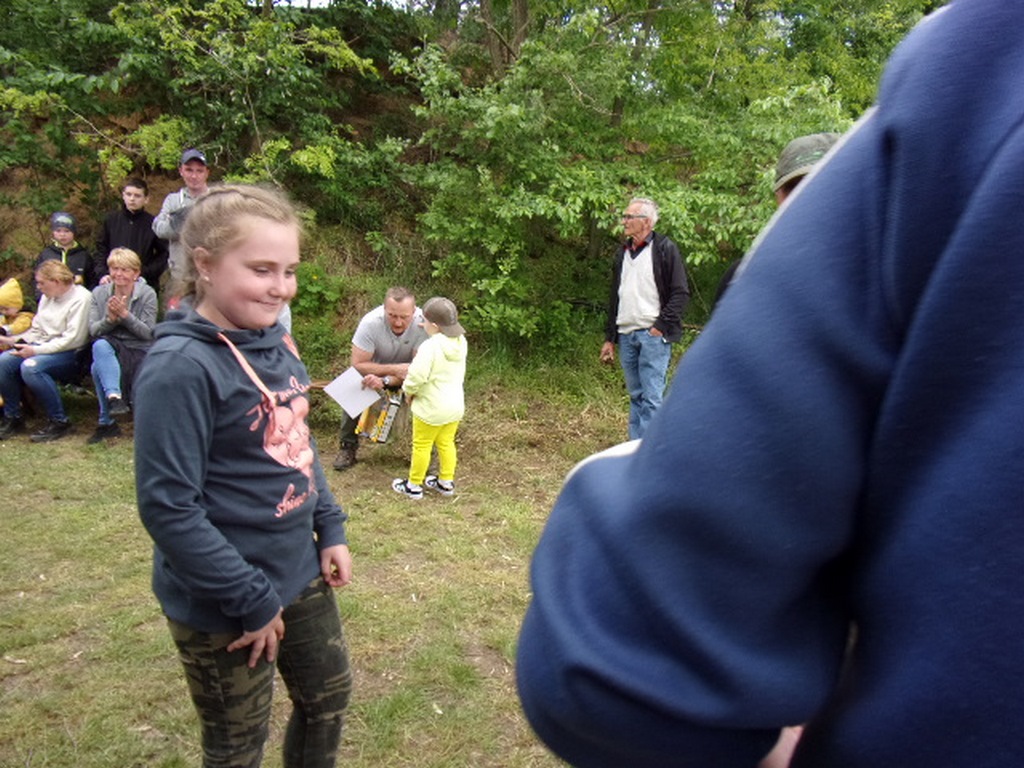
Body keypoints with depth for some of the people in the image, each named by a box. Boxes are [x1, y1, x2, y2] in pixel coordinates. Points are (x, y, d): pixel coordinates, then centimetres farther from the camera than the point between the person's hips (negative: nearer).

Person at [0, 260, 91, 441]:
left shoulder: (80, 299, -11)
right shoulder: (46, 298, 16)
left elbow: (73, 339, -18)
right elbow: (36, 331, 21)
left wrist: (36, 350, -19)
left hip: (69, 354, -8)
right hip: (43, 348, 8)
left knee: (30, 367, -32)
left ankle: (59, 422, -18)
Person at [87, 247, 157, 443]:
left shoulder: (147, 294, -2)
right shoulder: (99, 293, 7)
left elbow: (148, 333, -9)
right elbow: (93, 330, 0)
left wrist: (125, 315, -21)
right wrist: (110, 318, -20)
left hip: (139, 350, -2)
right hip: (111, 347, 3)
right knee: (99, 346, -34)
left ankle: (107, 423, -12)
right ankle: (114, 396, -40)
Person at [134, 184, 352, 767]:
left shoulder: (276, 341, 0)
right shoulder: (181, 367, -24)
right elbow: (168, 507, -24)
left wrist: (331, 529, 5)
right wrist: (250, 601, -19)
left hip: (301, 572, 7)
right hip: (222, 606, -7)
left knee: (329, 696, 24)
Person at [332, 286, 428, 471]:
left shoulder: (423, 323, -34)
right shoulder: (370, 323, -34)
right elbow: (358, 365, -28)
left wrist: (385, 381, -45)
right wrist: (394, 369, -41)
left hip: (406, 369, 0)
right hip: (375, 366, 0)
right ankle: (348, 447, -1)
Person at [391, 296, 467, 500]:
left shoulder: (430, 347, -28)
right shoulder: (461, 342, -5)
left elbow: (417, 376, -28)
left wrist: (409, 391, -6)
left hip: (431, 408, -7)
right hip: (455, 405, 7)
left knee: (422, 445, 10)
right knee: (446, 443, 22)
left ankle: (413, 485, 24)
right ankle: (446, 482, 34)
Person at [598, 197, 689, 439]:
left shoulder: (665, 249, -2)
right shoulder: (623, 252, 18)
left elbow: (681, 294, -6)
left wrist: (660, 326, -13)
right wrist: (609, 337, 18)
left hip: (653, 335, -6)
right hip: (626, 335, 7)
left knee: (652, 397, -8)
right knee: (635, 396, 12)